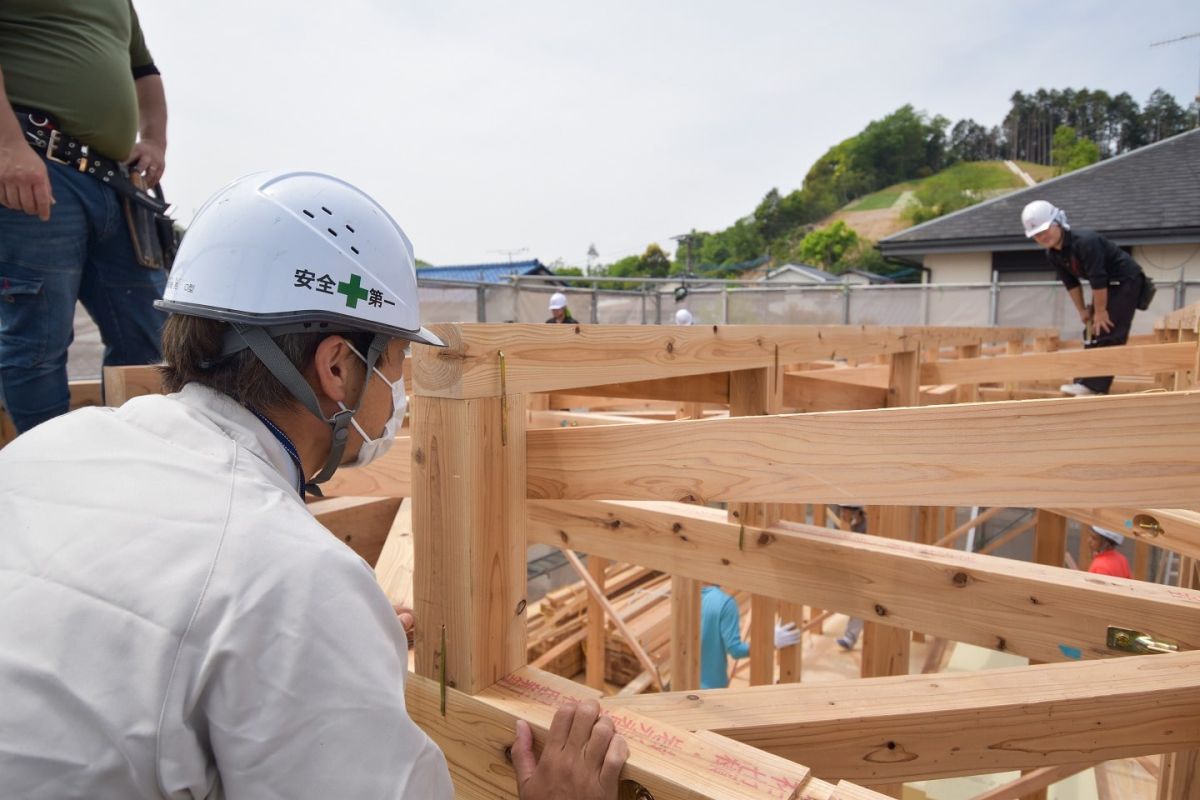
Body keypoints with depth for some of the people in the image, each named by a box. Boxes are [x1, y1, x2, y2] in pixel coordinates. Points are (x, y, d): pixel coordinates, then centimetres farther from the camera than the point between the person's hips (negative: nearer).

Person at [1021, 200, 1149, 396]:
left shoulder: (1085, 242, -30)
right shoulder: (1052, 254, -4)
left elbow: (1098, 280, -28)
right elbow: (1071, 282, 6)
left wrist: (1100, 311, -21)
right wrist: (1082, 311, 6)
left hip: (1126, 281, -9)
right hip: (1106, 285, 9)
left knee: (1109, 334, -13)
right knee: (1094, 332, 9)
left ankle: (1095, 387, -14)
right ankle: (1084, 382, 14)